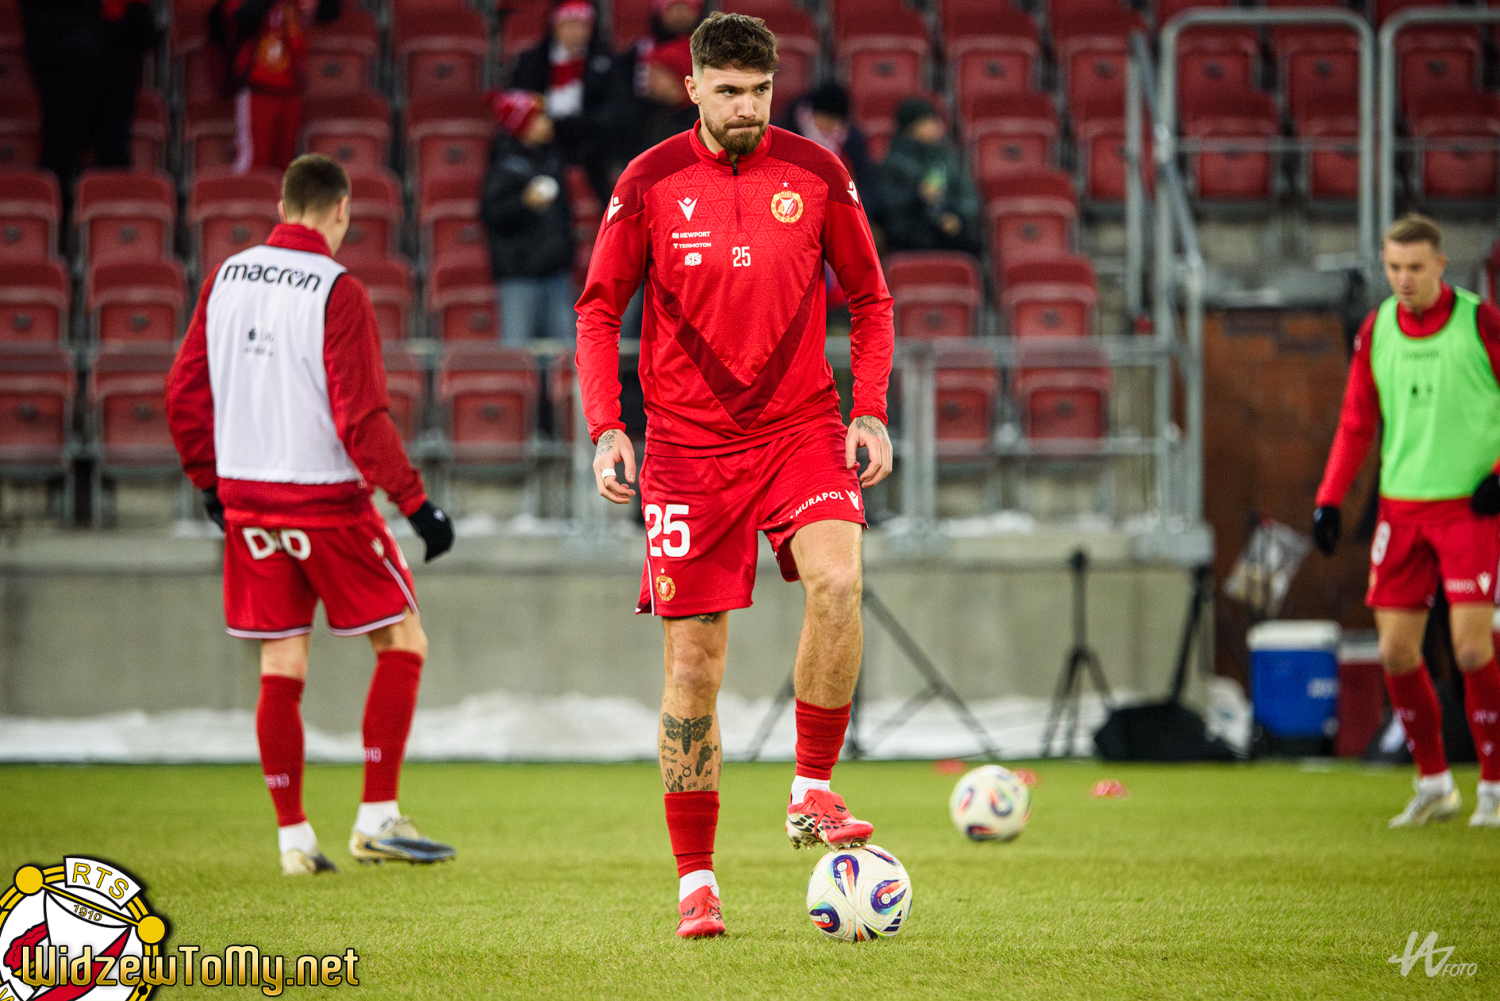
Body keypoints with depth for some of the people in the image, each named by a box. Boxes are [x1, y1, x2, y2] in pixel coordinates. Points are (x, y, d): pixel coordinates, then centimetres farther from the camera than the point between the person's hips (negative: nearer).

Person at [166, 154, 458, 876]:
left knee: (280, 671, 10)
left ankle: (292, 837, 9)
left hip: (247, 497, 6)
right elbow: (361, 418, -18)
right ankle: (377, 818, 1)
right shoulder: (336, 292, -13)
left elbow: (184, 394, 9)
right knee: (402, 644, 6)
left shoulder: (226, 280, 5)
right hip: (327, 500, -6)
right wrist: (416, 503, -13)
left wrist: (212, 483, 21)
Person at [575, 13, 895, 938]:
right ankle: (696, 882, 9)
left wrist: (872, 412, -3)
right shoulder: (649, 184, -1)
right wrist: (606, 428, -6)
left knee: (837, 582, -28)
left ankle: (812, 792, -11)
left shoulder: (818, 174, 1)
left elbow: (870, 299, 9)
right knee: (695, 663, 0)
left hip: (801, 428, 0)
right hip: (688, 441, 0)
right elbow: (599, 309, 5)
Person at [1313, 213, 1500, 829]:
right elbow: (1357, 422, 12)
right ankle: (1434, 786, 16)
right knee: (1396, 651, 1)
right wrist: (1329, 499, 3)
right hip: (1402, 506, 4)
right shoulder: (1376, 330, 7)